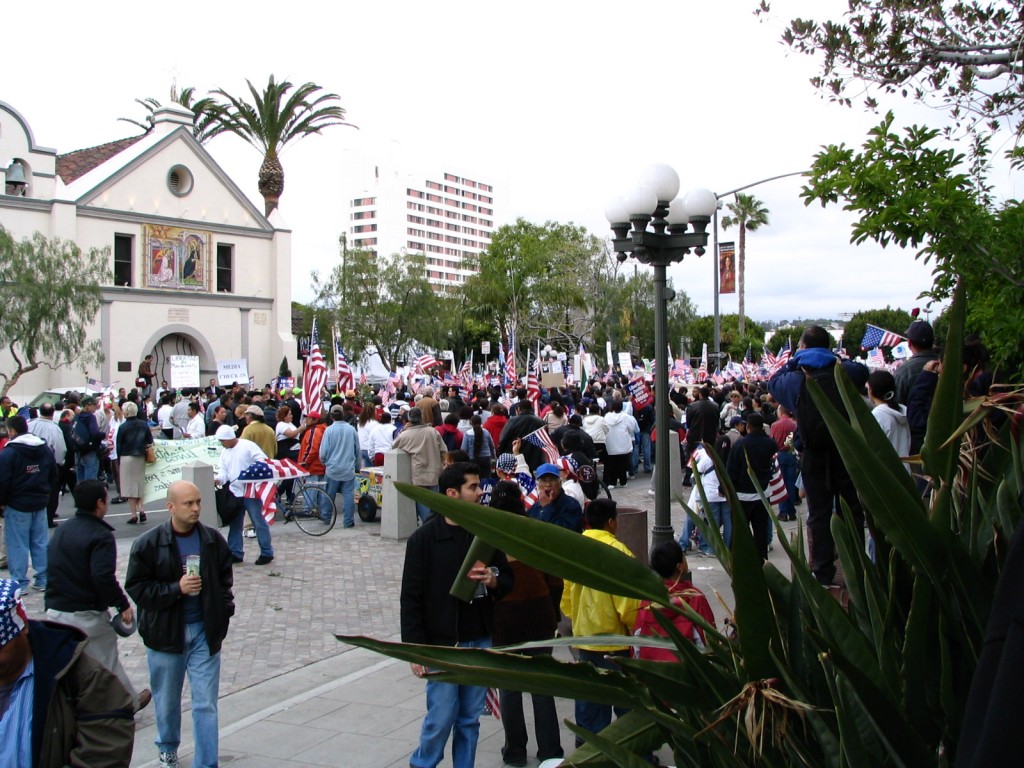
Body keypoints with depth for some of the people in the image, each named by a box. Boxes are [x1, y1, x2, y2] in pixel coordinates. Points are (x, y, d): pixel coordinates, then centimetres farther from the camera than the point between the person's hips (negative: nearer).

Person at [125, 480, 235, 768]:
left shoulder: (213, 540, -2)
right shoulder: (148, 544, -9)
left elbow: (225, 580, 9)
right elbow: (136, 587, -9)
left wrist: (222, 616, 3)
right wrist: (176, 589, -20)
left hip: (205, 632, 1)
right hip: (165, 633, -1)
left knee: (206, 705, 0)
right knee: (167, 700, 17)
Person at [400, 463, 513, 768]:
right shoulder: (424, 538, -8)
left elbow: (508, 579, 13)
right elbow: (411, 598, -7)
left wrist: (493, 581, -11)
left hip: (480, 641, 4)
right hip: (442, 643, -4)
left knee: (470, 718, 11)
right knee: (441, 717, 1)